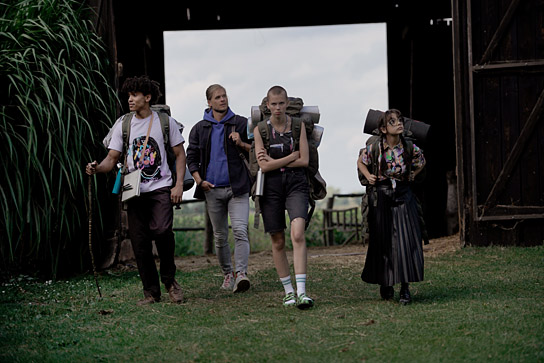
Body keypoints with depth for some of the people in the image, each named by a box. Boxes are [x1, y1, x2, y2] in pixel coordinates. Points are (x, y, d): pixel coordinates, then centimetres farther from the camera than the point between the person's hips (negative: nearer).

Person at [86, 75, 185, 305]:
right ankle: (151, 292, 11)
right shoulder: (123, 126, 8)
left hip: (161, 188, -2)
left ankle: (169, 279, -3)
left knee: (162, 230, -24)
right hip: (135, 191, 3)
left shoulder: (165, 122, 4)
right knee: (139, 243, -1)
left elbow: (180, 154, 8)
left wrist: (179, 185, -4)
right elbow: (112, 158, 6)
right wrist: (97, 168, -16)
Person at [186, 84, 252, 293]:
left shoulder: (241, 124, 7)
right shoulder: (199, 129, 11)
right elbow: (191, 158, 13)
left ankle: (241, 273, -24)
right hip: (212, 189, 2)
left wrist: (241, 144, -10)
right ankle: (227, 274, 20)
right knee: (220, 236, 7)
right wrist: (199, 181, -2)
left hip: (236, 187, -2)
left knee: (240, 230, -17)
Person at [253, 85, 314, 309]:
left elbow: (304, 160, -3)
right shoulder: (260, 129, 1)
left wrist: (275, 162, -6)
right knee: (278, 242, 6)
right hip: (271, 187, 1)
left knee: (298, 234, -20)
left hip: (296, 184, -1)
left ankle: (301, 292, -25)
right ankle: (288, 291, 20)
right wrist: (292, 156, -8)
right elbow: (263, 166, -7)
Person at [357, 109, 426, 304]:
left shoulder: (410, 148, -6)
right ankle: (385, 283, 25)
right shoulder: (373, 148, -10)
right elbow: (361, 162, 11)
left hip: (403, 195, 0)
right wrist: (369, 176, -4)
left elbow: (421, 163, 16)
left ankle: (405, 287, -5)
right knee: (382, 242, 6)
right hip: (380, 196, 0)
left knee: (405, 240, -9)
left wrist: (411, 175, 3)